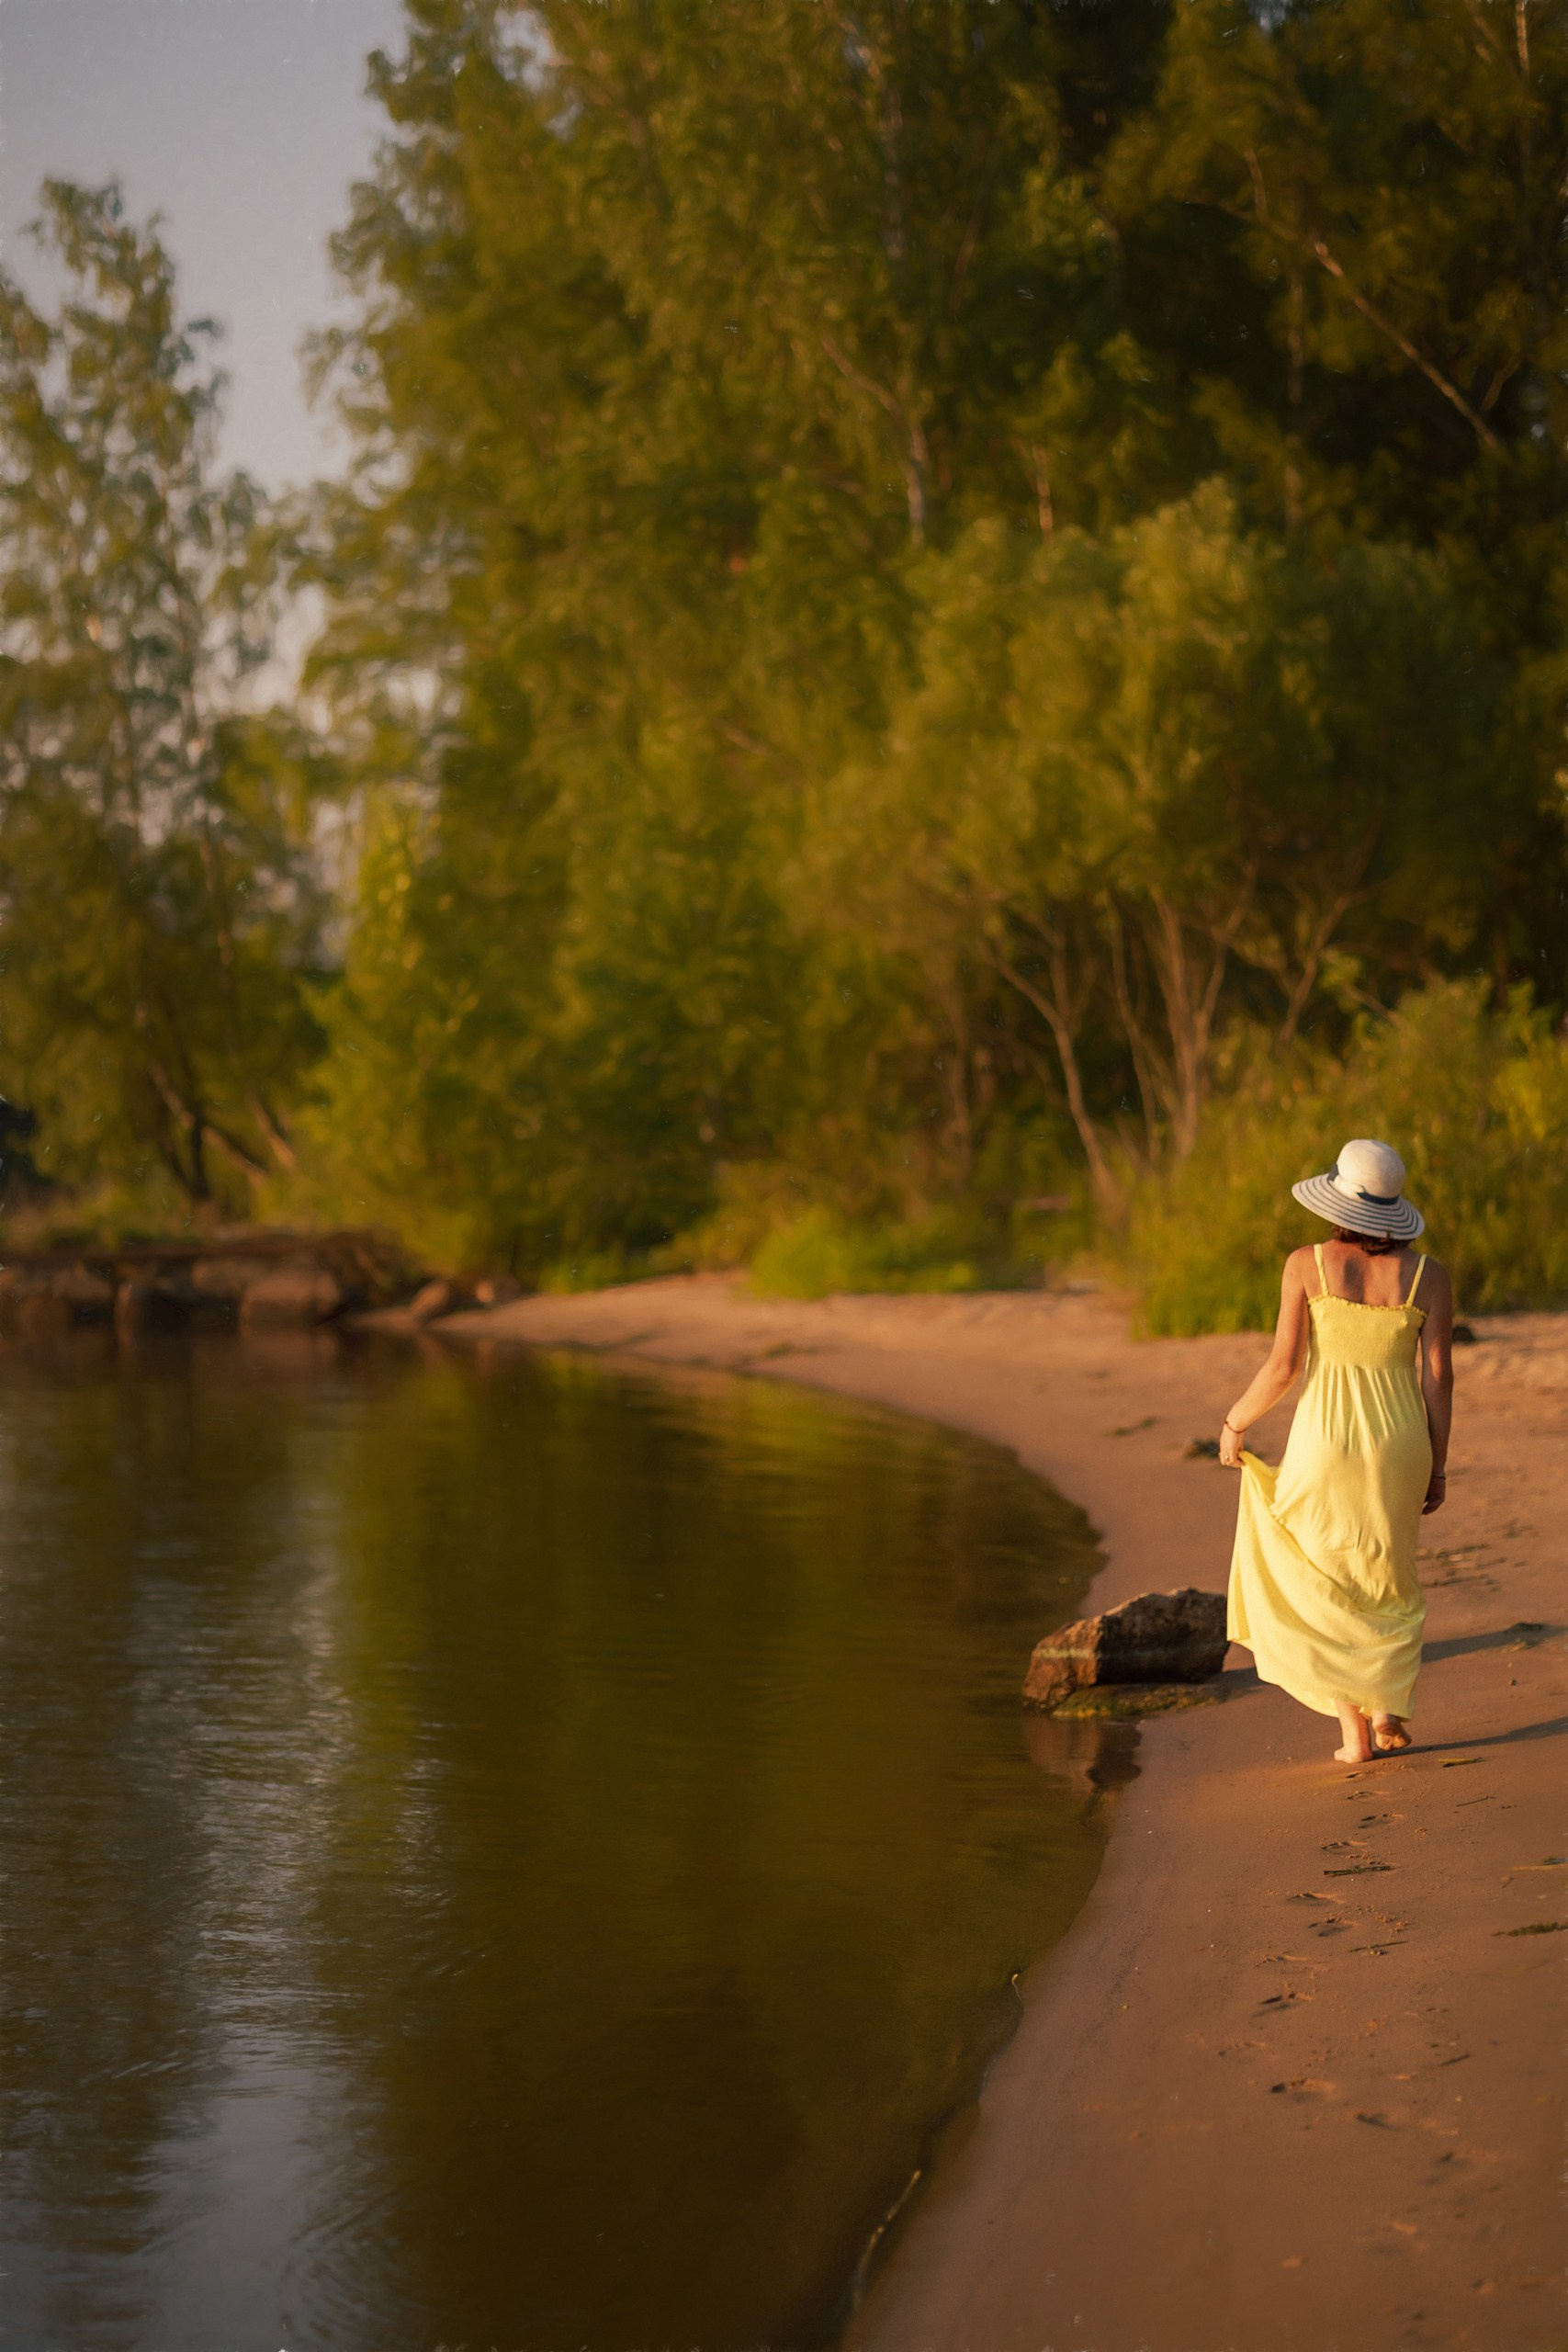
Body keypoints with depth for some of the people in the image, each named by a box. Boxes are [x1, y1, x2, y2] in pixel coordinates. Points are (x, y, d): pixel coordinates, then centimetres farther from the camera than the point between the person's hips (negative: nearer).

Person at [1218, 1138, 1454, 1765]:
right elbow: (1438, 1378, -3)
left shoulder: (1306, 1264, -7)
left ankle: (1356, 1732, 8)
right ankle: (1390, 1706, 9)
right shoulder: (1428, 1276, -2)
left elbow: (1283, 1365, -9)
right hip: (1398, 1443, 2)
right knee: (1386, 1581, 23)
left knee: (1326, 1588, 13)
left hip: (1325, 1440, -2)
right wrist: (1437, 1467, 6)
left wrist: (1234, 1423, 6)